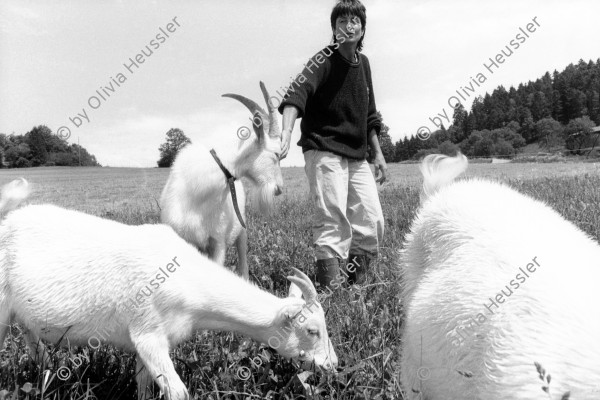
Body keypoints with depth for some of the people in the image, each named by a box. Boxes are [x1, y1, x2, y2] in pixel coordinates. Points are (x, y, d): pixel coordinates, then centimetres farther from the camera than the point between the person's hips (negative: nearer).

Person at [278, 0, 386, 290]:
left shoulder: (363, 63, 14)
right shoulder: (325, 60, -7)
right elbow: (297, 92, -25)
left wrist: (377, 153, 20)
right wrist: (287, 131, -43)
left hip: (356, 157, 7)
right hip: (324, 152, -7)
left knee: (373, 223, 6)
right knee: (333, 223, -11)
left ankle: (354, 282, 21)